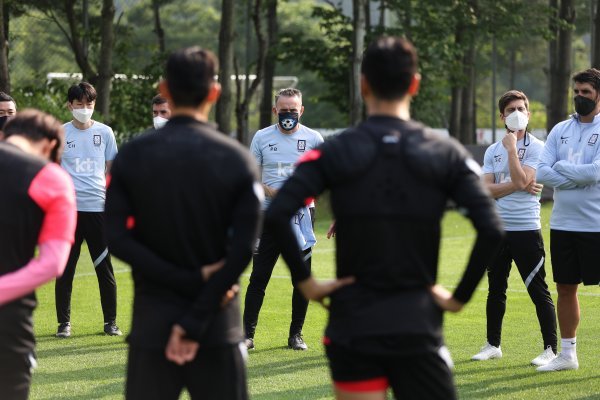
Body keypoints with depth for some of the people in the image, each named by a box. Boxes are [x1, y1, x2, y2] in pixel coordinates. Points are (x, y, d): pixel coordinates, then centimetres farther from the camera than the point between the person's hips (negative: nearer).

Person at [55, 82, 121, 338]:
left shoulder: (104, 132, 7)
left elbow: (111, 170, 12)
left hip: (98, 208, 1)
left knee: (105, 268, 2)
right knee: (65, 268, 2)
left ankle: (110, 321, 10)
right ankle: (64, 323, 9)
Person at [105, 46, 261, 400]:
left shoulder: (132, 156, -2)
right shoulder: (238, 159, -4)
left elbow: (119, 240, -8)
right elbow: (242, 250, -10)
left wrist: (190, 279, -8)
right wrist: (195, 322, -9)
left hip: (152, 322, 1)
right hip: (218, 325, 0)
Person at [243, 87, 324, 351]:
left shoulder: (313, 139, 3)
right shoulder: (262, 137, 4)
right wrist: (269, 191, -12)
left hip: (302, 214, 0)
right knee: (259, 276, -4)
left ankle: (296, 334, 12)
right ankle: (247, 333, 0)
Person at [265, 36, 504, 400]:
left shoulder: (333, 153, -1)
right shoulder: (447, 154, 0)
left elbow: (276, 215, -13)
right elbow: (491, 229, -11)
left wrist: (305, 282, -4)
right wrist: (460, 296, -2)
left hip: (352, 327, 1)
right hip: (418, 327, -1)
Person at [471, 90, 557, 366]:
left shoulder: (536, 147, -4)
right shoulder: (492, 151, 10)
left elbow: (521, 180, -18)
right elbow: (487, 189, -1)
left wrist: (512, 147, -11)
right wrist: (518, 186, -12)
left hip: (526, 229, -5)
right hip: (497, 229, 5)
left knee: (538, 291, -4)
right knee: (495, 290, 13)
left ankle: (550, 349, 1)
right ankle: (493, 345, 24)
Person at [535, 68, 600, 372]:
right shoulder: (560, 130, 10)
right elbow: (541, 173, 0)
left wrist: (561, 166, -7)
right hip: (562, 223, 6)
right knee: (565, 288, 11)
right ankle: (567, 355, 21)